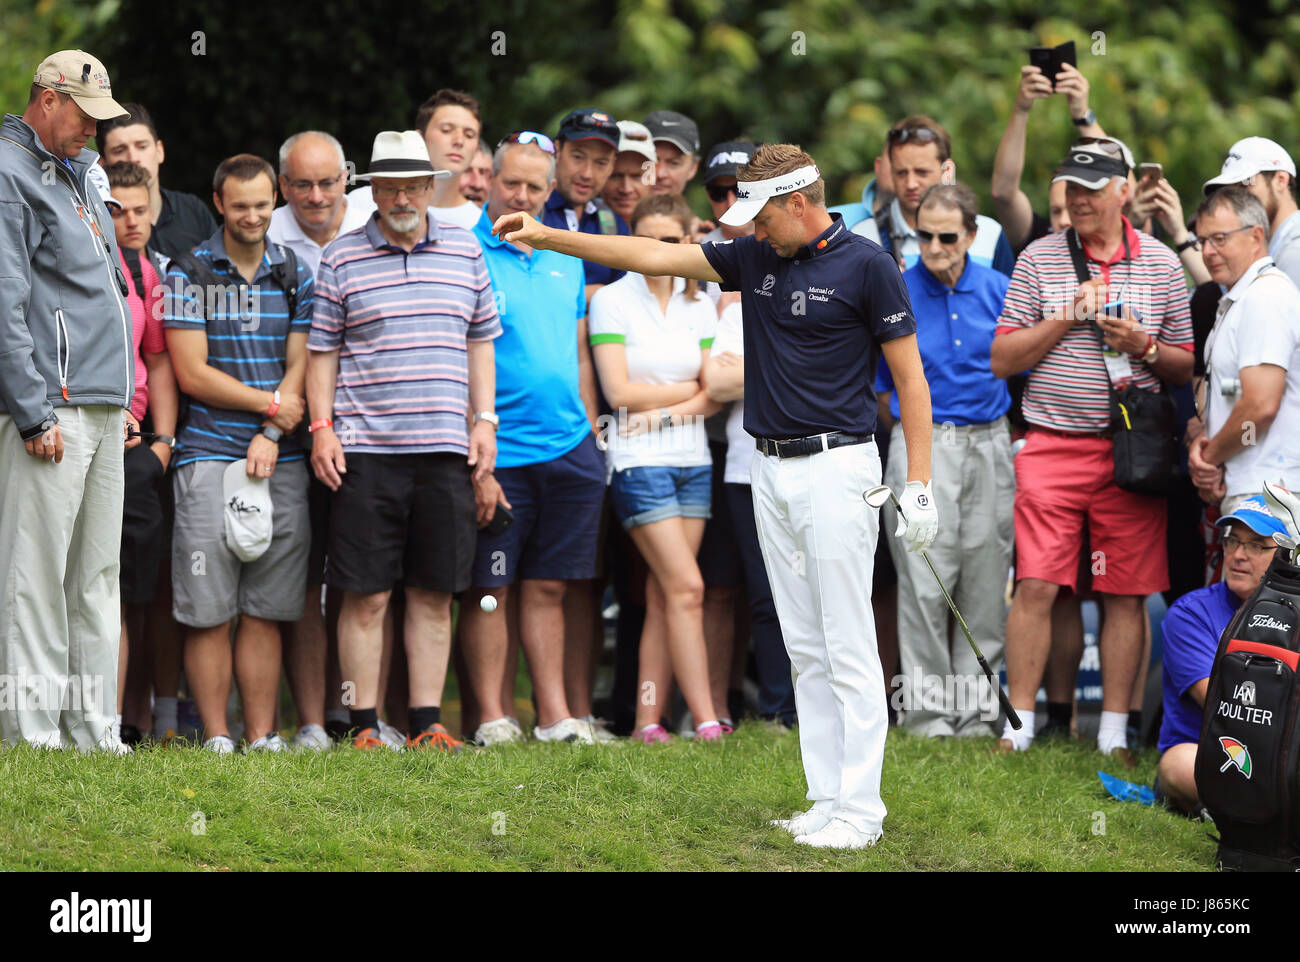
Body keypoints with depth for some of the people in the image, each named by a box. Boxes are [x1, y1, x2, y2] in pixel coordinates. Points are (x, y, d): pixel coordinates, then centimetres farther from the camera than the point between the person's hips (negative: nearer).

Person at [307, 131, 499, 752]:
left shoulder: (464, 251, 11)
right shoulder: (341, 258, 4)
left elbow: (480, 340, 17)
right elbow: (322, 350, 5)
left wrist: (484, 420, 9)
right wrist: (322, 427, -4)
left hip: (445, 446, 2)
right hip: (365, 448, -2)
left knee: (433, 594, 4)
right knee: (366, 595, -3)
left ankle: (426, 723, 9)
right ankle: (364, 727, 2)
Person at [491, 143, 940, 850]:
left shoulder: (866, 266, -9)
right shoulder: (755, 260, 10)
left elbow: (909, 376, -7)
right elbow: (657, 257, 10)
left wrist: (919, 485, -11)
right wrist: (549, 237, 5)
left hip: (835, 467, -7)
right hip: (771, 469, 7)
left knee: (848, 651, -7)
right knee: (805, 650, 8)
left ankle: (860, 811, -5)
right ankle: (828, 800, 11)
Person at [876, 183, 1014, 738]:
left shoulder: (998, 291, 5)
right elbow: (874, 386, 7)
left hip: (990, 443, 2)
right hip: (922, 444, -2)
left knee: (985, 583, 3)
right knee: (925, 583, -6)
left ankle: (974, 712, 10)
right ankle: (927, 713, -1)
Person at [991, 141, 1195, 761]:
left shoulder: (1160, 264, 7)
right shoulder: (1039, 258, 7)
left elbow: (1187, 368, 10)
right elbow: (1002, 359, 3)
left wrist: (1143, 347, -10)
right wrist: (1068, 317, -8)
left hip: (1131, 450, 0)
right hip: (1052, 446, 0)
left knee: (1126, 593, 1)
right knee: (1035, 586, -6)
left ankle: (1115, 733, 8)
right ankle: (1019, 727, 2)